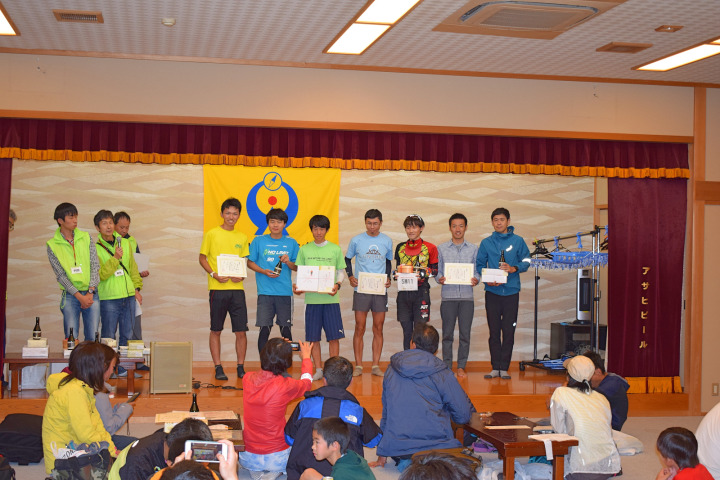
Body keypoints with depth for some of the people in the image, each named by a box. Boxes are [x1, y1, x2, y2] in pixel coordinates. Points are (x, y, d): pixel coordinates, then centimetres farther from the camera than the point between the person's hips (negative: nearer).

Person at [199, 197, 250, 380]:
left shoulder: (242, 237, 12)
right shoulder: (212, 234, 1)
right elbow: (202, 258, 3)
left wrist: (242, 275, -3)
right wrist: (214, 274, -12)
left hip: (237, 288, 3)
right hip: (217, 288, -3)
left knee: (241, 330, 1)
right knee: (216, 330, 3)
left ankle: (241, 367, 11)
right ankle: (218, 368, 11)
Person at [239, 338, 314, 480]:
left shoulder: (248, 379, -9)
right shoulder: (285, 385, -20)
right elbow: (307, 382, 5)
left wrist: (274, 349, 25)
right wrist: (306, 357, 23)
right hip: (276, 459, -4)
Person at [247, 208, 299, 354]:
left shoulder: (291, 243, 9)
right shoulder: (259, 241, 5)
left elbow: (297, 267, 11)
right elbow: (250, 262, 7)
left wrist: (288, 262, -10)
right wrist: (264, 271, -9)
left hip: (285, 292, 1)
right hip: (265, 292, -1)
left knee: (286, 330, 3)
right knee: (264, 330, -3)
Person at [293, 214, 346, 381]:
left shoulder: (335, 249, 6)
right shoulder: (304, 249, 8)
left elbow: (341, 271, 9)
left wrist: (337, 284, -10)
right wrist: (297, 286, -7)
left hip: (330, 298, -1)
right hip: (311, 297, 1)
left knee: (334, 336, -3)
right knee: (313, 336, 3)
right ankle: (318, 370, 13)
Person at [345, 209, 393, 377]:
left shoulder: (387, 241, 7)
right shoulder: (356, 240, 2)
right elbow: (347, 259, 14)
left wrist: (388, 278, 2)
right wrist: (350, 276, -1)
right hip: (361, 289, -1)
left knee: (378, 328, 3)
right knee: (360, 328, -2)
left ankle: (376, 365, 9)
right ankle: (358, 365, 5)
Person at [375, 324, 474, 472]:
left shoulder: (391, 371, 9)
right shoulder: (443, 374, -3)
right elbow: (464, 415, -2)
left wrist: (382, 455, 23)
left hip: (396, 447, 4)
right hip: (434, 442, -4)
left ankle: (405, 463, -3)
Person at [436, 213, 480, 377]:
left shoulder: (473, 249, 11)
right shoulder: (441, 248, 9)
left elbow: (477, 270, 10)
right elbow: (437, 270, 8)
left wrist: (476, 280, -10)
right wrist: (440, 279, -13)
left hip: (467, 296, 1)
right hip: (448, 296, -1)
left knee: (465, 333, 1)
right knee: (447, 333, 1)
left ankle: (461, 366, 11)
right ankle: (447, 366, 8)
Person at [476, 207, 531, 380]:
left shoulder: (518, 241, 6)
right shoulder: (486, 243, 9)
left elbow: (526, 261, 6)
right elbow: (479, 265, 9)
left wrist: (514, 268, -14)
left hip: (511, 291, -1)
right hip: (492, 292, 1)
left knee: (509, 331, -1)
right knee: (494, 331, 2)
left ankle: (504, 368, 5)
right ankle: (495, 367, 8)